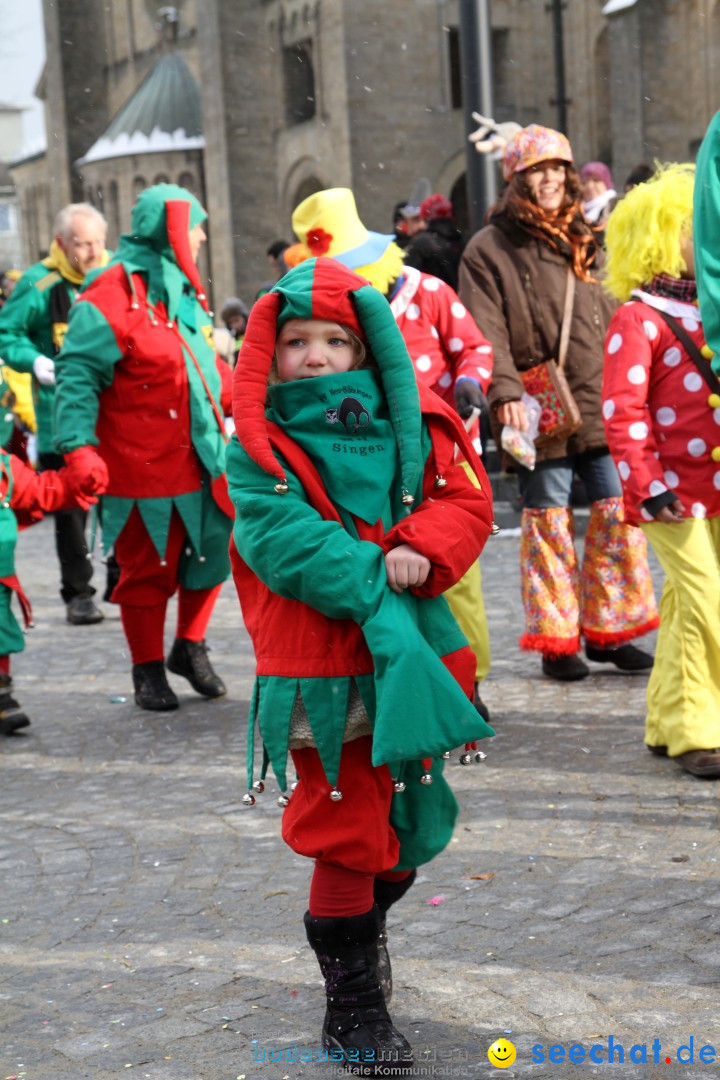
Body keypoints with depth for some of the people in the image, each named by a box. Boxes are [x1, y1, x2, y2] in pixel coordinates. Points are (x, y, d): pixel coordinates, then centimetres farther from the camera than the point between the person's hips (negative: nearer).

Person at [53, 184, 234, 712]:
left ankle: (190, 647, 31)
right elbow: (78, 375, -17)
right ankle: (148, 669, 19)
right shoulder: (113, 295, -14)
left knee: (210, 551, 12)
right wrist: (80, 446, -25)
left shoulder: (185, 291, 14)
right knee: (148, 568, 3)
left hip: (201, 459, 8)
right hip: (142, 468, -8)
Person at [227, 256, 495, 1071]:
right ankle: (352, 1008, 14)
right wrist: (374, 580, -23)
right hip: (322, 673, -5)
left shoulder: (414, 427, 6)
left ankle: (359, 932, 45)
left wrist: (420, 551, -19)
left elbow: (467, 503, 0)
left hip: (410, 656, 5)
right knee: (345, 833, 1)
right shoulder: (259, 450, -6)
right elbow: (282, 539, -18)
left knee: (406, 826, 18)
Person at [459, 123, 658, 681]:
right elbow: (486, 333, -10)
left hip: (600, 408, 5)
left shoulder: (582, 242, 16)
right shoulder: (489, 249, -2)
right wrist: (505, 394, -22)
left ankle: (608, 629, 19)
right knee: (548, 520, 2)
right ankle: (557, 640, 14)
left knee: (619, 513, 4)